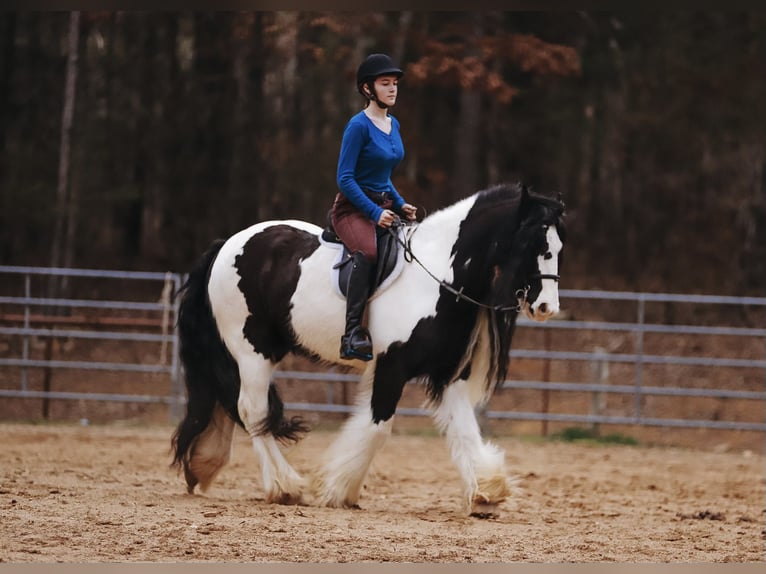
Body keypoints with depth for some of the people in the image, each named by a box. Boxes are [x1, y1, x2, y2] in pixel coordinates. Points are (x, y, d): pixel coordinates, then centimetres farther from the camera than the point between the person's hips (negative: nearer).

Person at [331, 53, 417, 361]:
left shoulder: (393, 125, 13)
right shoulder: (359, 125, -12)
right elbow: (345, 179, -15)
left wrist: (400, 204, 9)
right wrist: (374, 213, -20)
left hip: (383, 206, 8)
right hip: (353, 208, -8)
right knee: (367, 252, -36)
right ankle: (353, 335, -40)